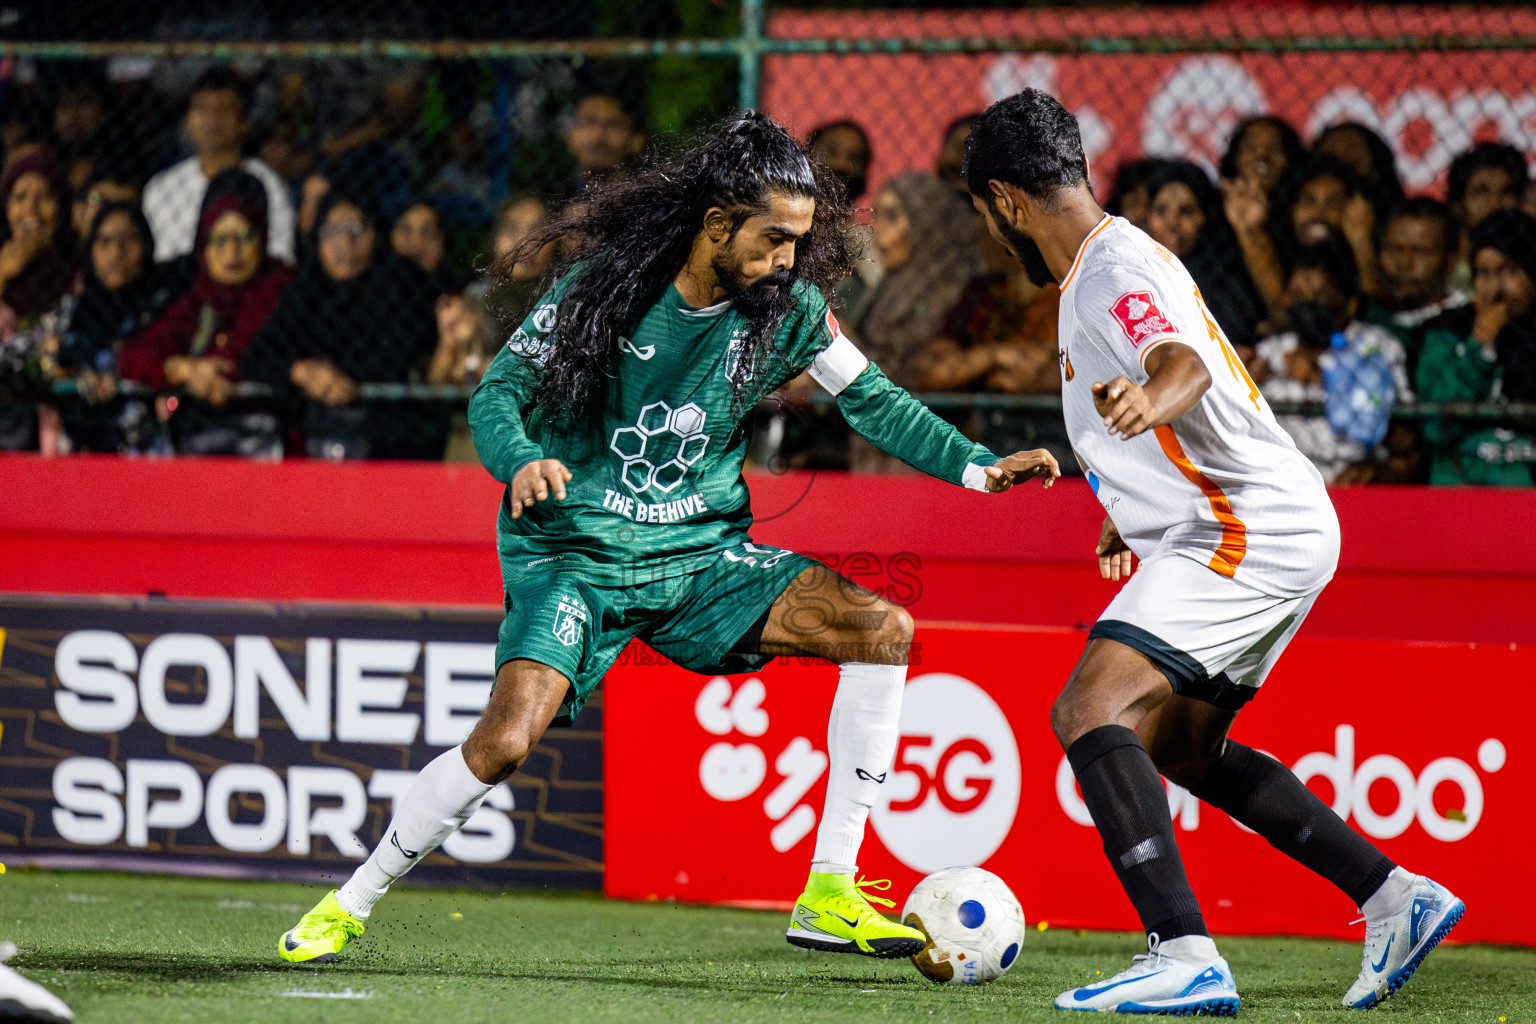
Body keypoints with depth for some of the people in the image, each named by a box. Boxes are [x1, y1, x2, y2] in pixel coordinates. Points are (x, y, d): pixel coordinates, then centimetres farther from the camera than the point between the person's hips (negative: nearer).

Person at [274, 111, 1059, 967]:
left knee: (885, 629, -12)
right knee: (506, 740, -26)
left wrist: (980, 469, -6)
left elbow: (876, 402, 6)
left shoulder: (788, 309, -4)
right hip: (574, 553, -5)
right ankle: (351, 904, -3)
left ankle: (829, 896, -7)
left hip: (701, 555, 5)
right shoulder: (600, 285, -14)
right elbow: (499, 392, -8)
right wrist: (522, 462, -30)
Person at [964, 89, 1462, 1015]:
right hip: (1280, 529, 11)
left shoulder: (1114, 273, -16)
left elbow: (1185, 366, -37)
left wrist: (1149, 402, -60)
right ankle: (1394, 898, 23)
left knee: (1089, 711, -23)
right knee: (1177, 741, 24)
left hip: (1249, 535, -11)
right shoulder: (1108, 262, 17)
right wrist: (1128, 514, 45)